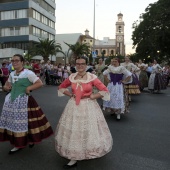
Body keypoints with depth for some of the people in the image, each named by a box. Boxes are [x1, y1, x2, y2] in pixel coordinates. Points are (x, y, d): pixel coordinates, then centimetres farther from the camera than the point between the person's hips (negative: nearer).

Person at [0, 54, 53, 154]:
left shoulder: (28, 73, -12)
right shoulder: (12, 74, 10)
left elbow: (40, 83, -16)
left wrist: (29, 88, -19)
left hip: (24, 101, -7)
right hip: (12, 101, 7)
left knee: (26, 122, 2)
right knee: (14, 122, 10)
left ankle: (31, 140, 28)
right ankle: (18, 144, 25)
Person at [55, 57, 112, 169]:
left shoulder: (92, 77, -10)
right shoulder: (72, 77, 1)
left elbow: (105, 90, -12)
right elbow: (61, 87, 16)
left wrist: (92, 96, -13)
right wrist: (70, 94, 2)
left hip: (88, 106, -3)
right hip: (74, 106, 4)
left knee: (88, 130, 8)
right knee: (73, 131, 10)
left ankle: (88, 153, 28)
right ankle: (74, 158, 28)